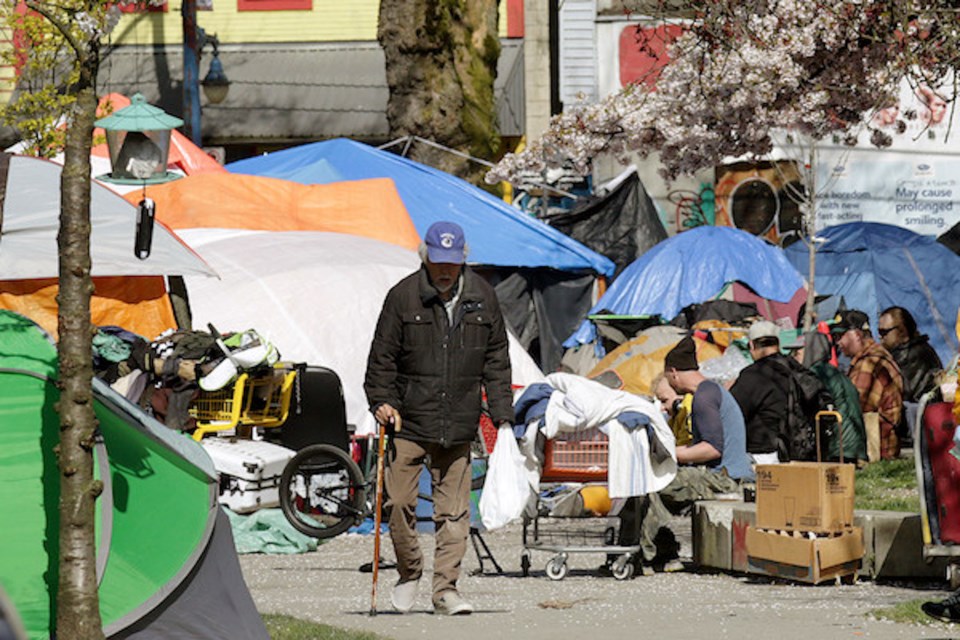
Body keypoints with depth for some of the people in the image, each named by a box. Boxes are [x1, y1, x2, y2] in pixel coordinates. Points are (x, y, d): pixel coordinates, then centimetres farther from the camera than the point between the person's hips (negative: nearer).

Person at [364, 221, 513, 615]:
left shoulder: (482, 298, 5)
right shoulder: (403, 297, -4)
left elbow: (497, 362, 11)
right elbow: (382, 357, 0)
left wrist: (502, 416, 7)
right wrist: (382, 401, -12)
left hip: (458, 427, 2)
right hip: (408, 421, -2)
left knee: (454, 510, 2)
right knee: (400, 501, -4)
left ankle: (445, 588, 7)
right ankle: (409, 572, 17)